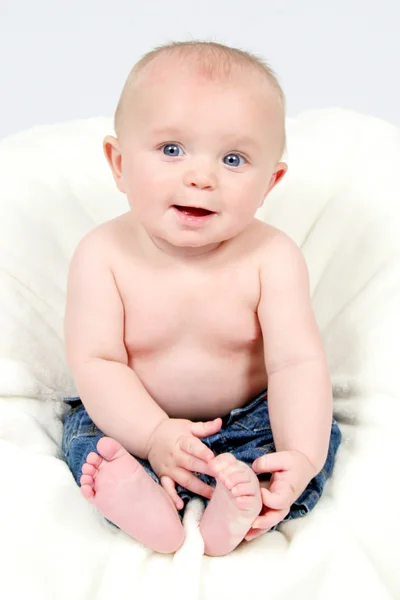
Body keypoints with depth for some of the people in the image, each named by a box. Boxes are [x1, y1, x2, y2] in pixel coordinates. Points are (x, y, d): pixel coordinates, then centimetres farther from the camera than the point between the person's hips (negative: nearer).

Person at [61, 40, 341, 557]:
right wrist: (154, 435, -33)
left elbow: (297, 361, -22)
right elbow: (95, 361, -19)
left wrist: (301, 456, -37)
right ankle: (142, 502, -44)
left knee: (321, 433, -19)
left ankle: (242, 502, -39)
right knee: (85, 435, -21)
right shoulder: (102, 255, -17)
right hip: (138, 418, 1)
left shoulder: (272, 257, -18)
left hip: (250, 419, 0)